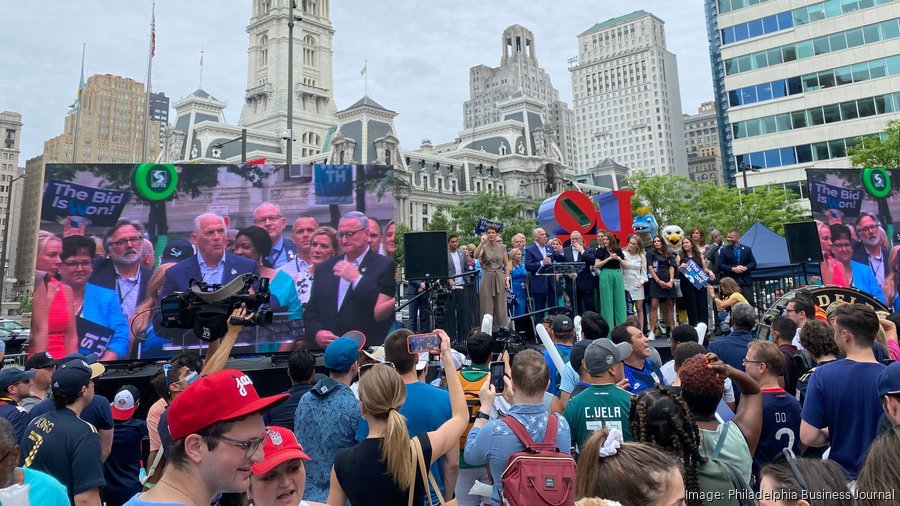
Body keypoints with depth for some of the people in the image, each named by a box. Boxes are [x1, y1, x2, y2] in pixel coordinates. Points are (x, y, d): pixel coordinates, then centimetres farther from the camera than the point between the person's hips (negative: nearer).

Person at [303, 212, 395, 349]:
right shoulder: (324, 268, 10)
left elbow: (383, 311, -16)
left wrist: (357, 280, -17)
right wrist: (316, 332, -8)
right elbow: (310, 312, 11)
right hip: (324, 347, 4)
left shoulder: (386, 266, -6)